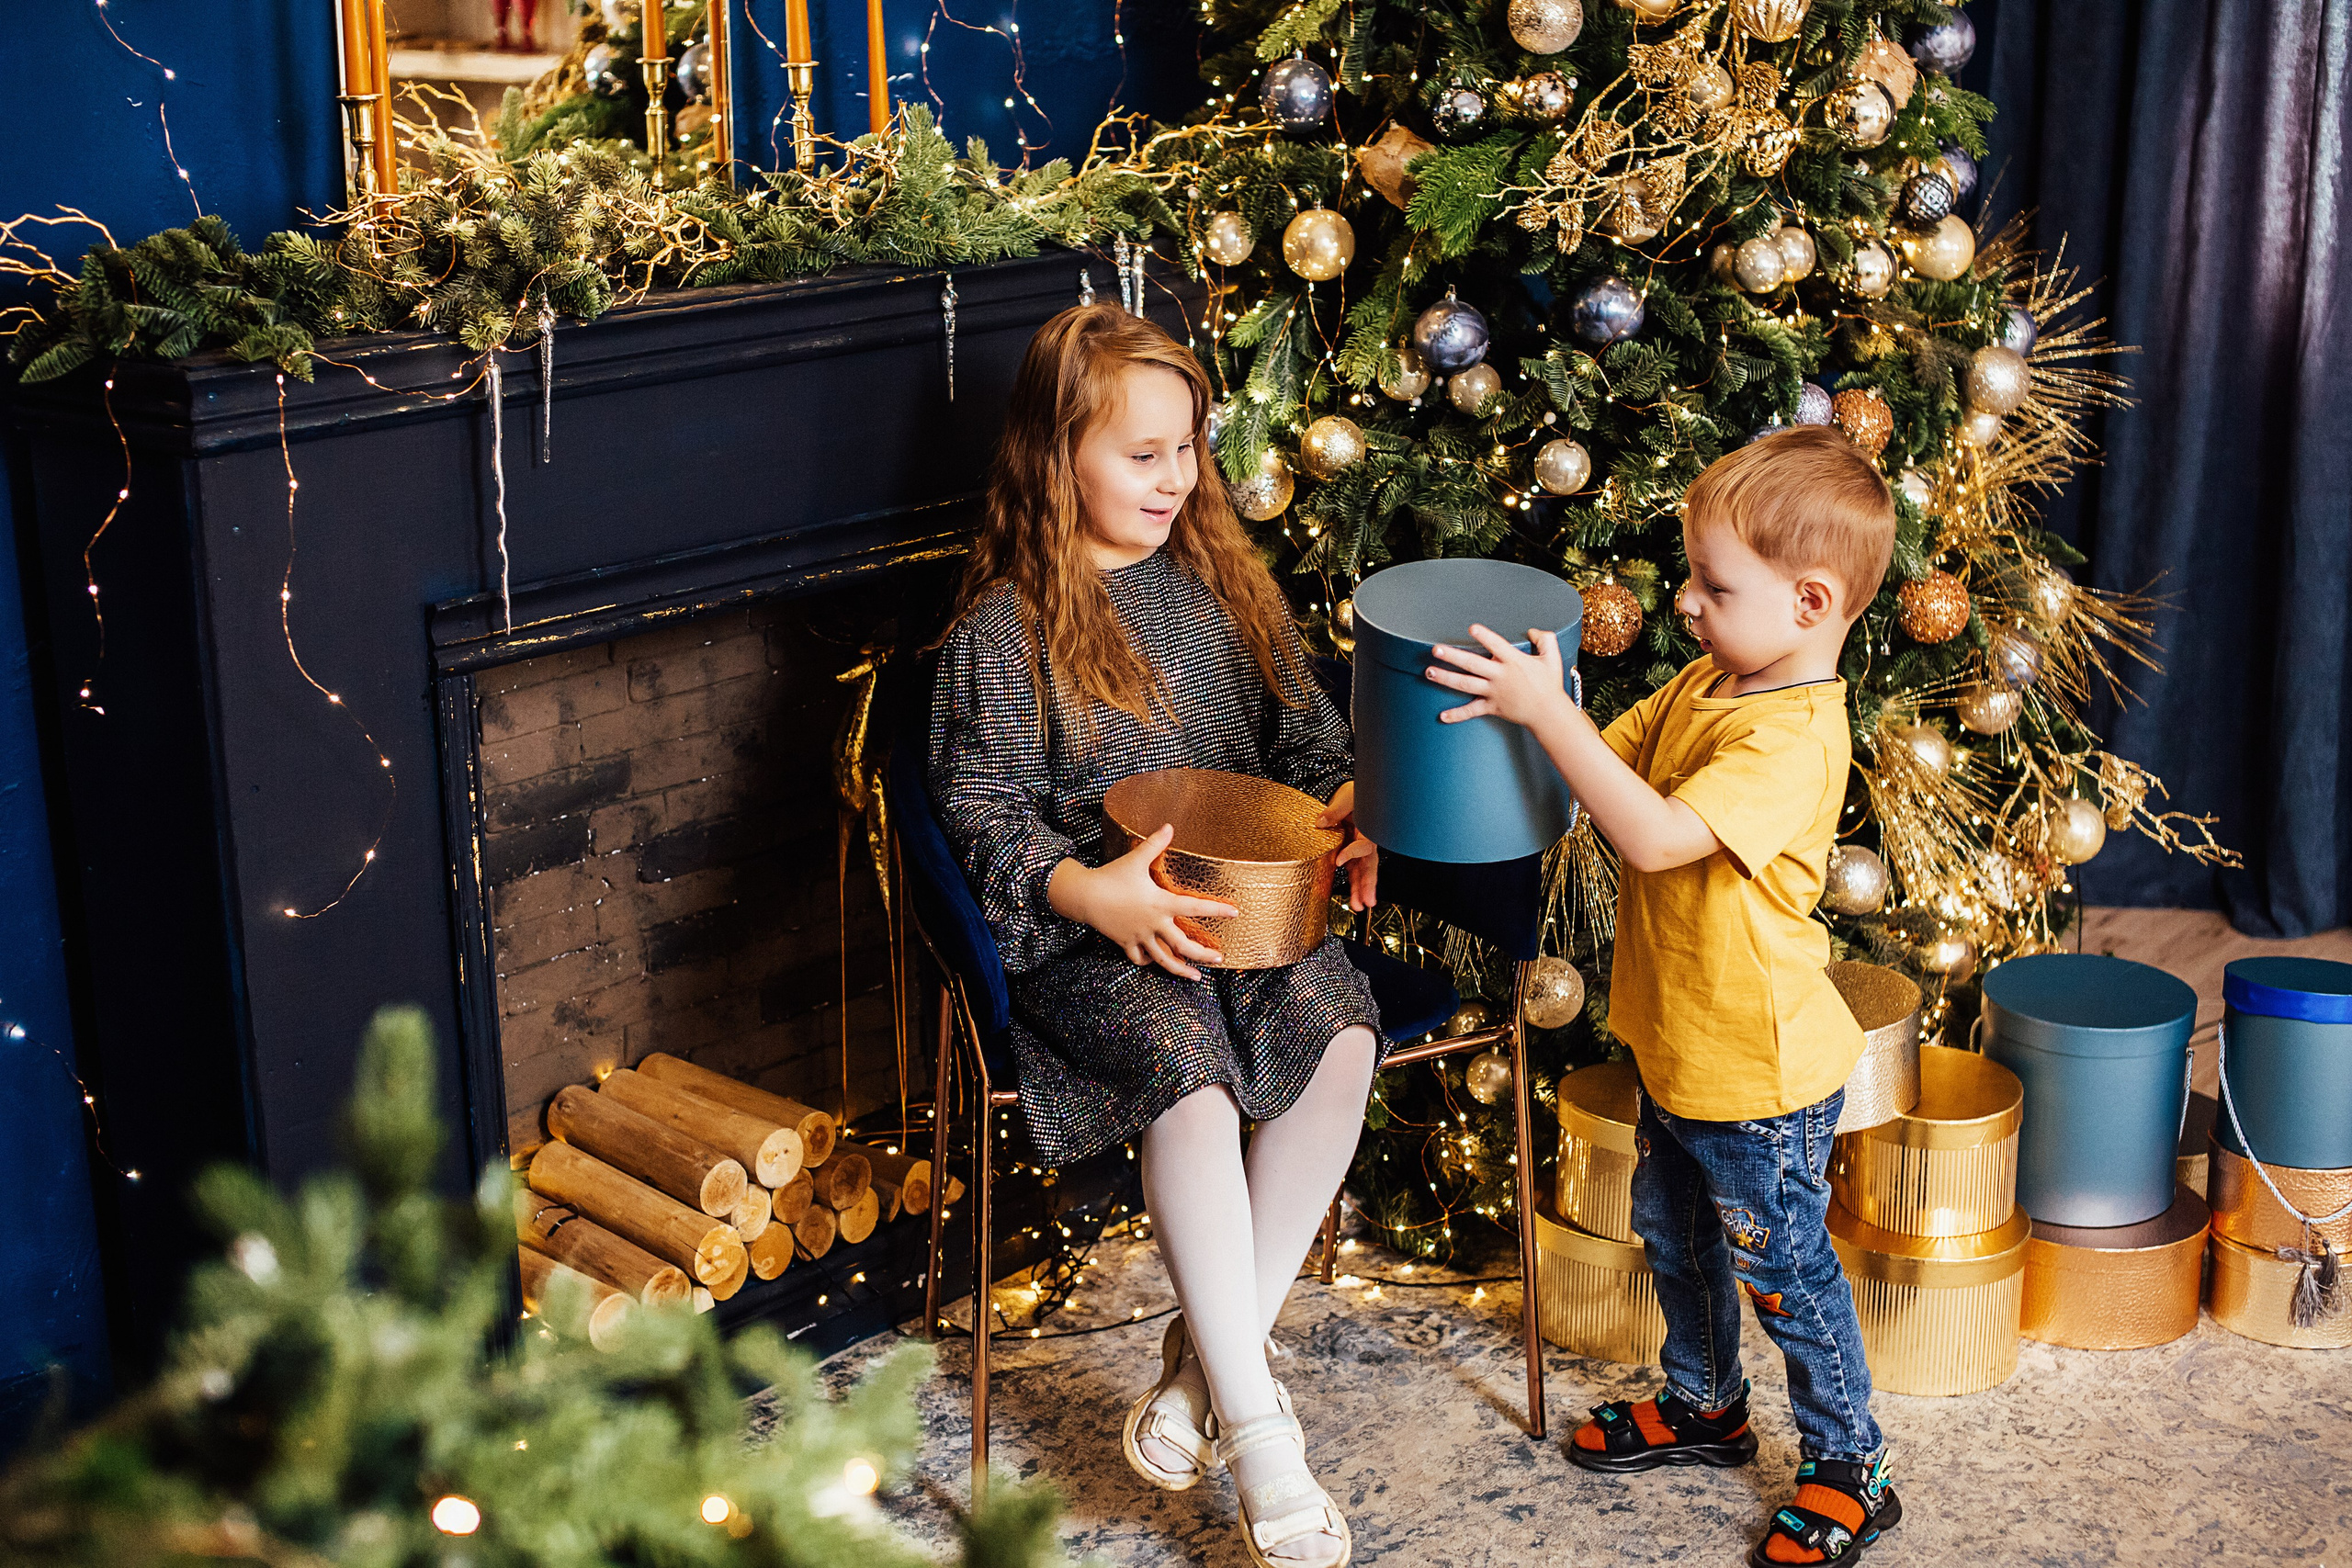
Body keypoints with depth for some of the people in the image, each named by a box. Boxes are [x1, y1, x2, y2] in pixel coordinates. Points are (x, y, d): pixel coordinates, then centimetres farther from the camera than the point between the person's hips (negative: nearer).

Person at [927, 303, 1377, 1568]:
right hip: (1089, 926, -5)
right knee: (1193, 1077, -32)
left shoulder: (1221, 579, 12)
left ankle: (1213, 1349, -10)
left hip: (1244, 895, 5)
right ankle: (1258, 1433, -23)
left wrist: (1345, 814, -2)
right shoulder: (1003, 632, -4)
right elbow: (984, 812, -5)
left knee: (1341, 1030, -24)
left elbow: (1303, 727, 19)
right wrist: (1091, 891, -22)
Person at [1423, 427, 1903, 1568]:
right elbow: (1613, 757, 12)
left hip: (1758, 1070, -9)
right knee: (1674, 1230, 25)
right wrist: (1529, 709, -6)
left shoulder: (1791, 739, -29)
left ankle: (1849, 1473, 24)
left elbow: (1654, 837, -37)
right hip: (1677, 1044, 9)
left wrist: (1543, 708, -36)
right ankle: (1704, 1407, 47)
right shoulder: (1707, 683, 0)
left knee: (1783, 1269, 6)